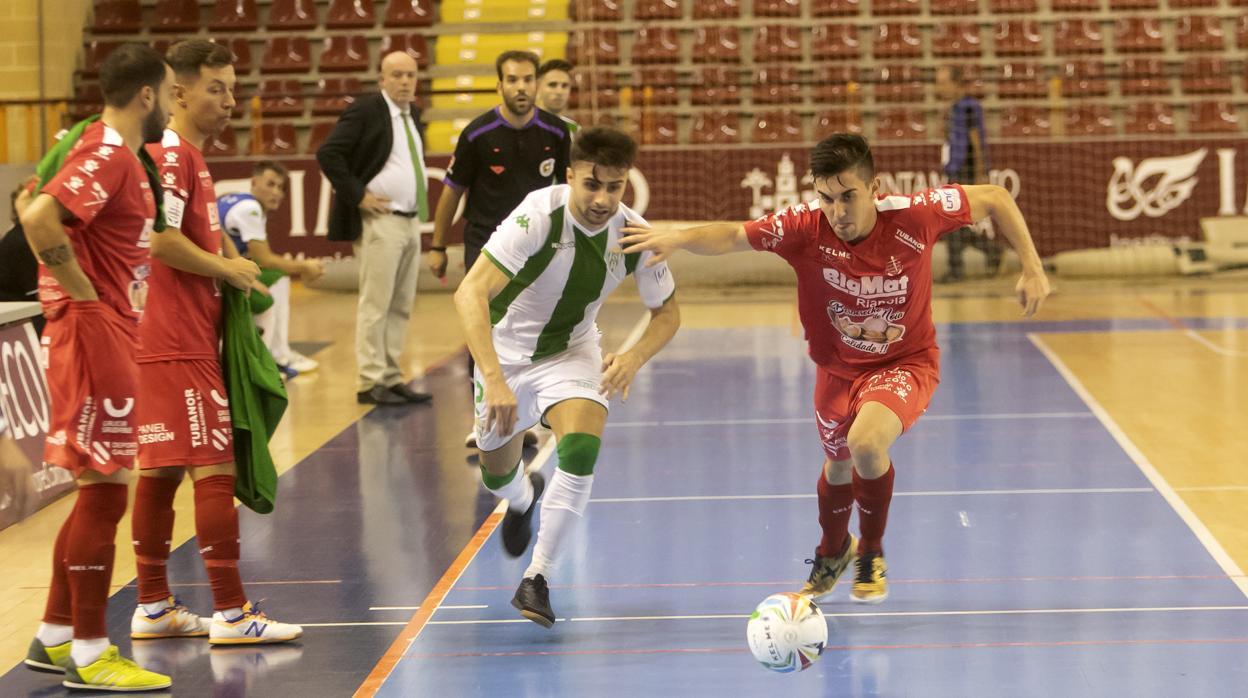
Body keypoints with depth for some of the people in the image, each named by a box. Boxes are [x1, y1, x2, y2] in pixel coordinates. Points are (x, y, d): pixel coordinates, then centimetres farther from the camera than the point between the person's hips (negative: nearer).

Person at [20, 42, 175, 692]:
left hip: (107, 329, 10)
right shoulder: (107, 155, -16)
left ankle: (54, 638, 23)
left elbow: (38, 207, 24)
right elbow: (39, 220, -30)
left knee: (100, 491, 15)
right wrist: (82, 289, -20)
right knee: (103, 491, -5)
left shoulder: (112, 150, 14)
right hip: (95, 329, -10)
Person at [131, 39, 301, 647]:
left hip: (179, 340, 10)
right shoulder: (172, 155, -13)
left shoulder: (191, 157, 19)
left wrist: (239, 273, 12)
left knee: (160, 471, 12)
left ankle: (152, 608, 17)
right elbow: (161, 240, -23)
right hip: (179, 344, -10)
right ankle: (230, 613, -7)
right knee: (214, 467, -9)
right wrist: (226, 268, -12)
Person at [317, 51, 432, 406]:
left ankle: (391, 378, 14)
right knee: (376, 305, -6)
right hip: (380, 221, -8)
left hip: (411, 220, 8)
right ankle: (370, 383, -2)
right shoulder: (365, 110, -10)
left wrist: (419, 206, 14)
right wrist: (358, 196, -17)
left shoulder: (412, 114, 14)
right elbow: (328, 154, -17)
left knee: (401, 306, 9)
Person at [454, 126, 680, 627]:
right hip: (506, 350, -1)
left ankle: (537, 579, -11)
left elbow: (667, 312, -2)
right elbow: (470, 294, -38)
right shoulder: (539, 216, -31)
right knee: (497, 477, 14)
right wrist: (494, 380, -48)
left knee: (581, 452, -25)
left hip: (572, 351, 1)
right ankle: (524, 499, 54)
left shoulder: (635, 235, -19)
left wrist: (634, 358, -23)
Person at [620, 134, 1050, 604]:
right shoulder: (805, 227, -25)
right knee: (838, 464, 22)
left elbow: (995, 198, -13)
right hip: (838, 367, 3)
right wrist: (680, 238, -48)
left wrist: (1031, 269, -14)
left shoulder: (914, 216, -27)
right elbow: (731, 237, -27)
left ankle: (871, 553, 1)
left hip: (906, 363, -3)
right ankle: (832, 551, 58)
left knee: (866, 442, -30)